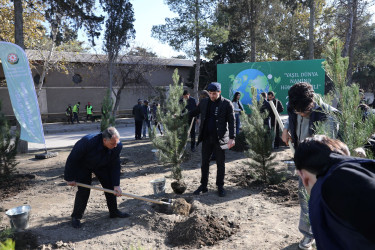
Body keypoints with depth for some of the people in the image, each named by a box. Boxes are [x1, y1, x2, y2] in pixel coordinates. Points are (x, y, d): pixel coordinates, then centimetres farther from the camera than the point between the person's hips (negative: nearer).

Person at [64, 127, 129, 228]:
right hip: (83, 166, -4)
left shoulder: (117, 146, -28)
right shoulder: (88, 141, -42)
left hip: (102, 166, 4)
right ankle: (76, 217, 9)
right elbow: (72, 159, -29)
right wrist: (70, 178, -20)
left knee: (110, 186, 0)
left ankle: (114, 211, 18)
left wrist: (116, 185, -22)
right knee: (84, 190, -10)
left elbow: (115, 166, -17)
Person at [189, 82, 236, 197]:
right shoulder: (204, 102, 6)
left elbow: (231, 121, -6)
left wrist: (232, 138, -14)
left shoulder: (227, 104, -5)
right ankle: (203, 185, 22)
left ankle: (220, 186, 22)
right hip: (206, 138, 3)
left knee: (220, 164, 8)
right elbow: (193, 113, 16)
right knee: (204, 163, 9)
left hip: (220, 139, -3)